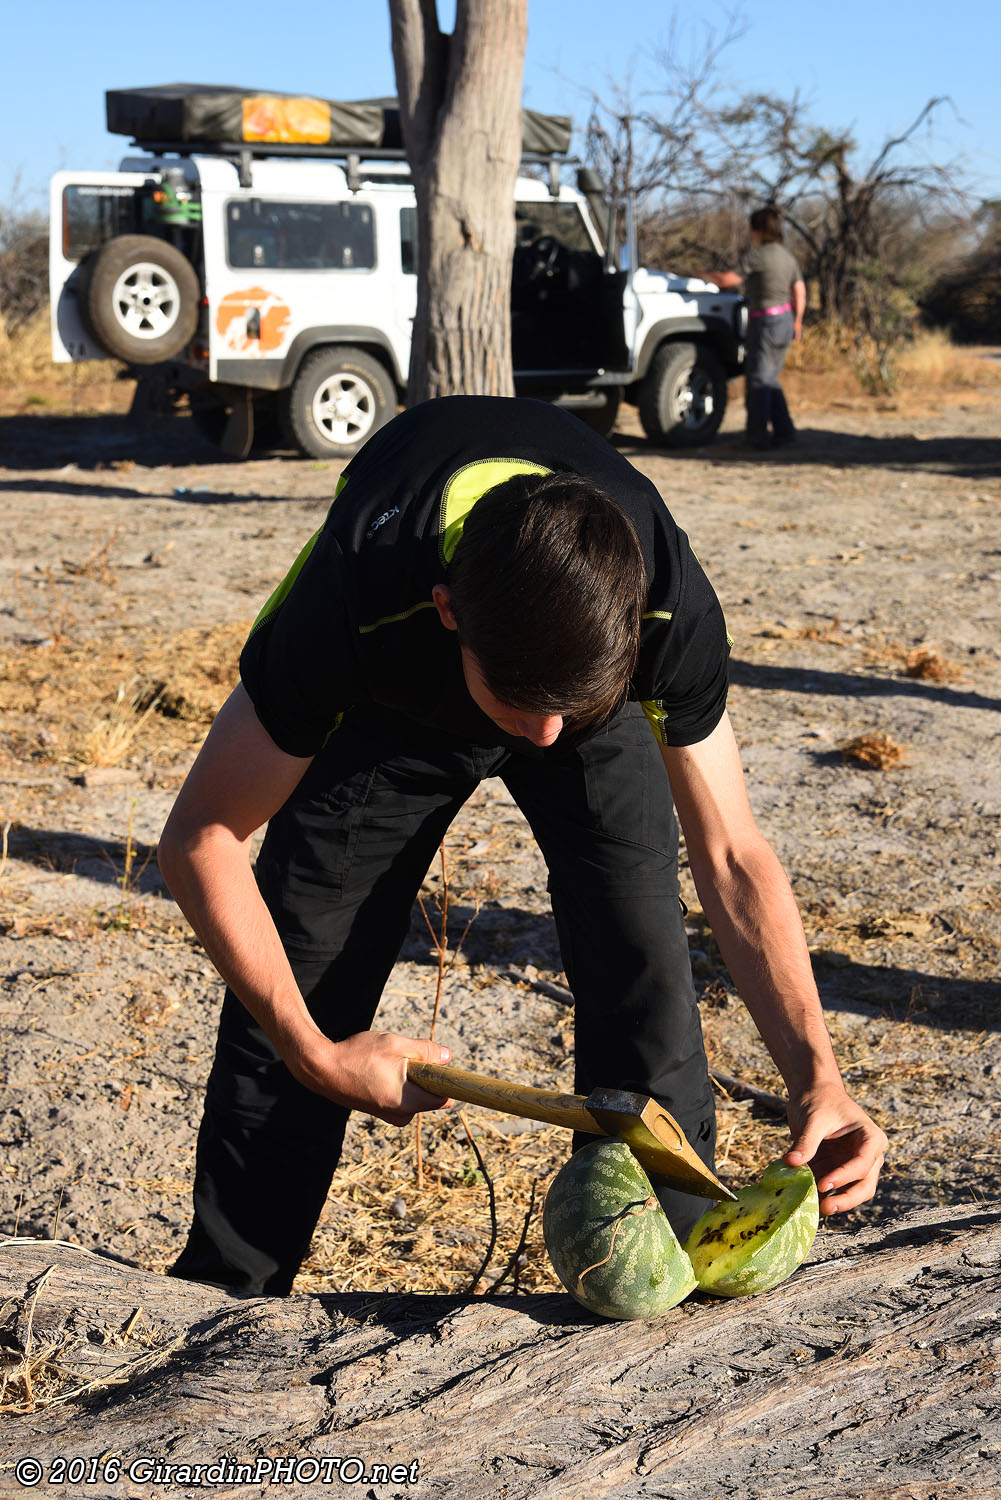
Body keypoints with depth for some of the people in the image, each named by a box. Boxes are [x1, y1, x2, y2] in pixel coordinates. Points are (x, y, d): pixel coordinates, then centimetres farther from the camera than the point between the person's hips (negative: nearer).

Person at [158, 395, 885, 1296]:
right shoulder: (355, 604, -43)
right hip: (392, 698, 0)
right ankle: (226, 1288, 15)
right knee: (291, 989, -5)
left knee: (645, 985, -16)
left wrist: (817, 1077, -36)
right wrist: (315, 1054, -28)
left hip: (595, 672, 1)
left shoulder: (670, 604, -39)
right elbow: (202, 836, -28)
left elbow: (732, 856, -25)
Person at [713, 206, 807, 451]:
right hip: (785, 319, 8)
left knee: (757, 379, 1)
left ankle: (758, 438, 5)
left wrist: (710, 275, 3)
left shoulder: (758, 255, -14)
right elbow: (800, 293, 11)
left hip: (765, 322, -8)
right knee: (769, 378, 18)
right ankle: (784, 431, 17)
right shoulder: (787, 256, 10)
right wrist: (797, 322, 19)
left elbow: (729, 279, -16)